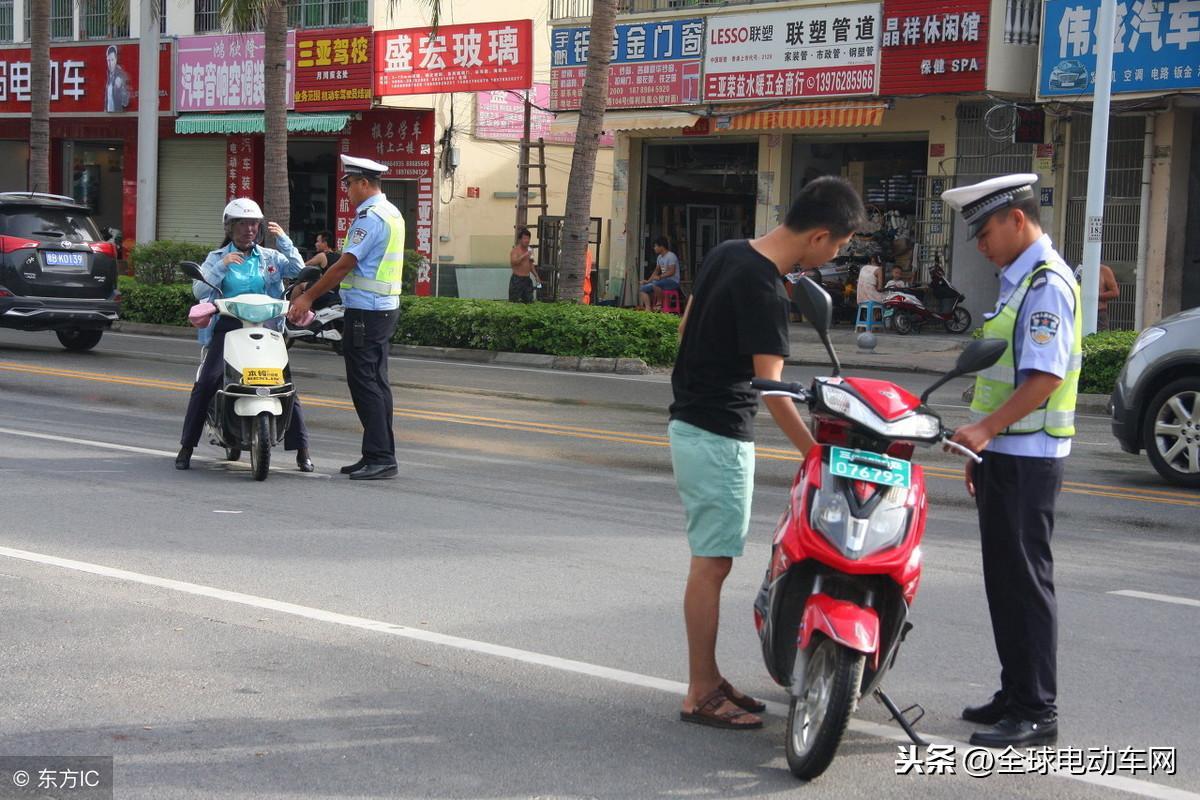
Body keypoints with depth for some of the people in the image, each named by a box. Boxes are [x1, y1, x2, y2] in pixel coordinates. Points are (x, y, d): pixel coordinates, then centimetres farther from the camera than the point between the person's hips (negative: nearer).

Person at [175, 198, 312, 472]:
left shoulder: (270, 257, 16)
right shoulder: (216, 258, 14)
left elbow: (299, 272, 1)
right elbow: (199, 290, -1)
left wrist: (285, 241, -5)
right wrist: (222, 265, -12)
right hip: (227, 326, -1)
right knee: (206, 382, -18)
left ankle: (301, 450, -4)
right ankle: (186, 447, -9)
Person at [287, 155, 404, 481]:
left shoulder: (371, 217, -15)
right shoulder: (391, 213, 16)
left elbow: (344, 265, -17)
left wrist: (309, 297, -11)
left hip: (365, 310, -10)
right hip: (384, 307, 10)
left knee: (364, 382, -8)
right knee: (376, 382, 12)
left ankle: (380, 457, -9)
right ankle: (381, 455, 16)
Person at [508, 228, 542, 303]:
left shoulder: (528, 250, 14)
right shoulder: (515, 250, -7)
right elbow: (513, 262, -23)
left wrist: (536, 276, 17)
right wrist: (524, 256, -26)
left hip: (527, 279, 7)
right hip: (517, 279, -7)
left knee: (529, 301, 3)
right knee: (514, 302, -7)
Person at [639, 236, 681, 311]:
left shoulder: (671, 256, -14)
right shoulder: (659, 257, 14)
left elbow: (671, 271, -22)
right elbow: (656, 270, 21)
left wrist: (659, 277, -26)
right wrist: (649, 280, 9)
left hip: (673, 281, -10)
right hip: (664, 280, 10)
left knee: (655, 284, -38)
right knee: (643, 289, 0)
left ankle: (659, 303, -20)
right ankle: (648, 308, -14)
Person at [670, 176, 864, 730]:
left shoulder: (727, 252, 6)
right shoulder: (764, 290, -21)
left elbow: (685, 327, 16)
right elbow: (771, 388, -24)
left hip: (691, 420, 10)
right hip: (719, 435, -10)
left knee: (711, 560, 14)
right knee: (712, 563, -3)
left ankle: (707, 679, 22)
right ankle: (700, 696, 3)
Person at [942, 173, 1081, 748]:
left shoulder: (1047, 284, -15)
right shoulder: (1017, 280, 17)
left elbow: (1046, 376, -23)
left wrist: (986, 428, -26)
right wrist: (983, 446, 22)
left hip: (1028, 458, -10)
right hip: (1004, 453, 10)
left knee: (1026, 578, -6)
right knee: (1003, 578, 14)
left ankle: (1037, 712, 0)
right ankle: (1015, 694, 23)